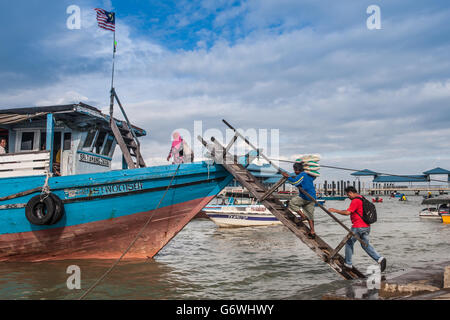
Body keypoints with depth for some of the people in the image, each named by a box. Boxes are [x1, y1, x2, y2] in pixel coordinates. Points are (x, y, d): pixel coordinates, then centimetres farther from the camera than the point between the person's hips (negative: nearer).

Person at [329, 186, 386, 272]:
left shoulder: (355, 201, -16)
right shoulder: (362, 199, 15)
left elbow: (347, 212, -22)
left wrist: (335, 210, -15)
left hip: (358, 227, -9)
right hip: (366, 226, 9)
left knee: (349, 243, 7)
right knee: (366, 245, 15)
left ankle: (348, 264, 16)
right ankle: (379, 259, -1)